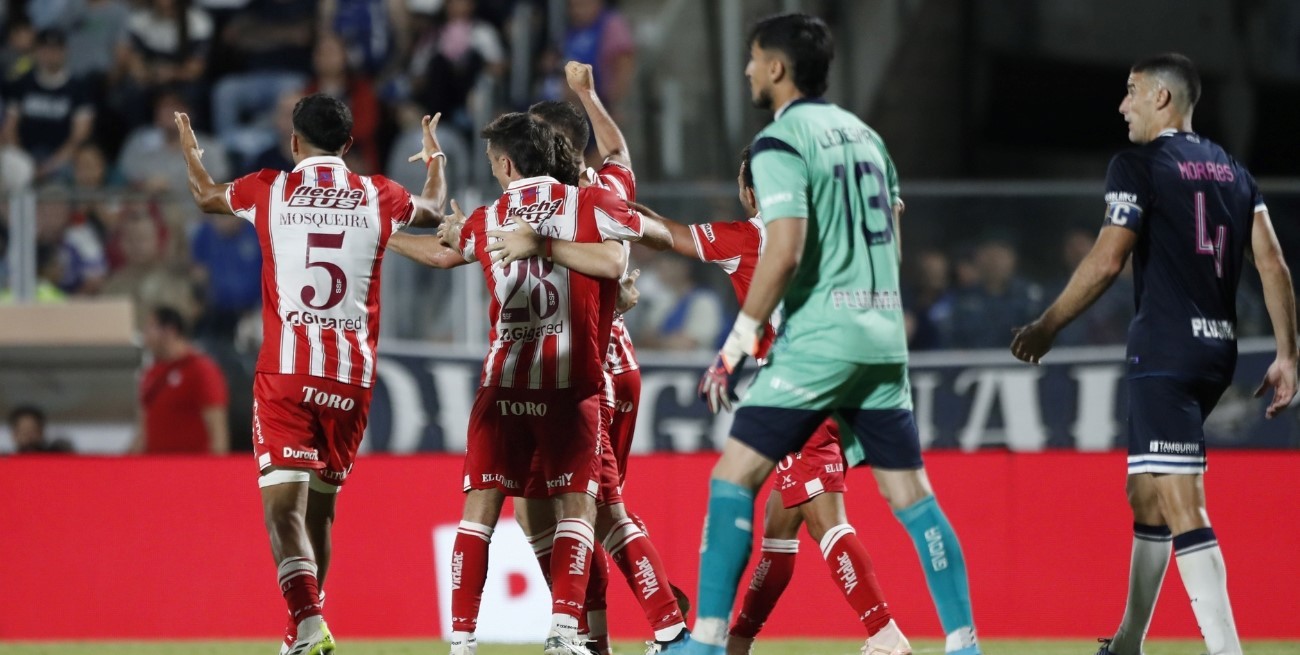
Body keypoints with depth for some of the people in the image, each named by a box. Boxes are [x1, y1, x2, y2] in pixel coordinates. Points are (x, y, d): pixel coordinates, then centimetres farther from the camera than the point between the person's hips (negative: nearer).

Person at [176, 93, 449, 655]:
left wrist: (189, 149, 48)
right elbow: (433, 209, 32)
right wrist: (434, 157, 53)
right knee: (320, 509, 18)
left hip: (286, 371, -3)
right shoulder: (378, 197, 7)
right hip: (352, 376, 3)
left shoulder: (269, 190, 3)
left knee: (284, 509, -10)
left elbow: (206, 197, 26)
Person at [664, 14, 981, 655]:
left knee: (734, 476, -3)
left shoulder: (780, 142, -8)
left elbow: (785, 251, -18)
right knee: (910, 493, 8)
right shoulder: (862, 133, 16)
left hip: (817, 338, -7)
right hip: (883, 333, 7)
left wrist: (736, 344, -13)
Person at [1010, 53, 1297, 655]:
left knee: (1182, 509, -13)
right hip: (1218, 351, 8)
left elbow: (1107, 261, -13)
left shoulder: (1138, 165, -5)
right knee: (1146, 494, 21)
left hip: (1165, 351, -8)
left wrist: (1045, 328, -3)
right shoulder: (1232, 171, 15)